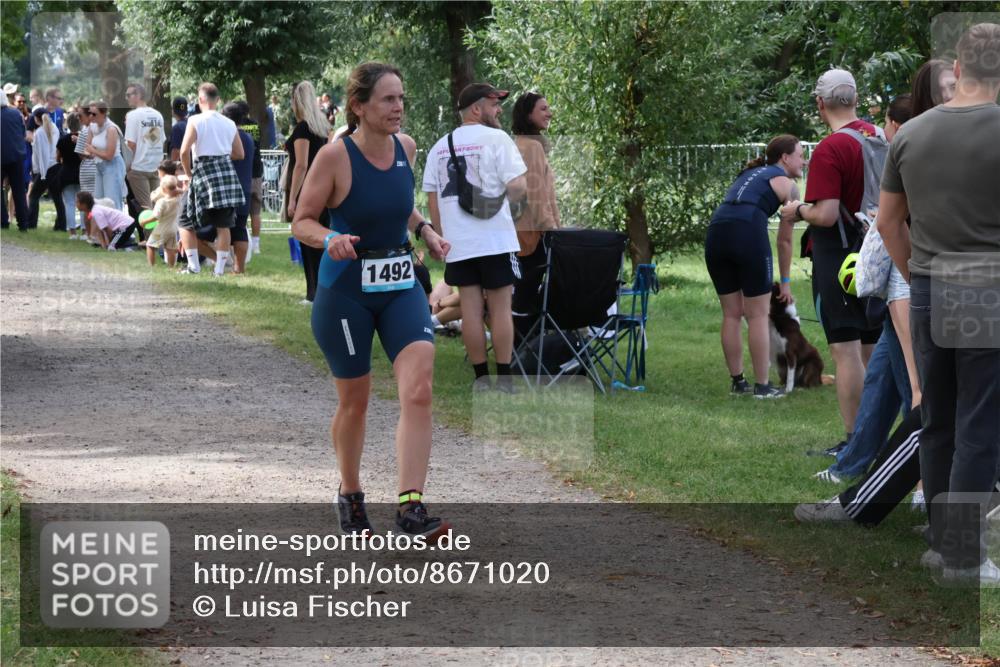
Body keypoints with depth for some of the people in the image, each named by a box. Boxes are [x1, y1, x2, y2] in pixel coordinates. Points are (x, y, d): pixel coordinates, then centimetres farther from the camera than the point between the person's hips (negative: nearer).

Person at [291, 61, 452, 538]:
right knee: (354, 400, 9)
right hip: (345, 289, -4)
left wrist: (424, 229, 4)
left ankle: (411, 508, -16)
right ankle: (350, 498, 34)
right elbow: (301, 221, -8)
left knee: (419, 390, -14)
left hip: (400, 286, 4)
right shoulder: (334, 157, -15)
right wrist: (330, 239, -28)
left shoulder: (406, 147, 1)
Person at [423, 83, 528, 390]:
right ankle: (504, 377, 3)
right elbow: (518, 186, -13)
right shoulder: (496, 138, -6)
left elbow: (432, 198, 11)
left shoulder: (440, 147, 11)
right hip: (495, 238, -4)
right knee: (500, 308, 2)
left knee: (471, 310, 6)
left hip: (458, 243, 4)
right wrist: (505, 198, 8)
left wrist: (443, 236, 18)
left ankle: (481, 377, 8)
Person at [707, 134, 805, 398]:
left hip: (716, 231, 6)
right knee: (758, 315, 3)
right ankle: (762, 386, 5)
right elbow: (785, 240, 13)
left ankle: (737, 381, 20)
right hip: (748, 233, -6)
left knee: (731, 314, 14)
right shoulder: (787, 184, 13)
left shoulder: (749, 174, 31)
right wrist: (785, 281, 23)